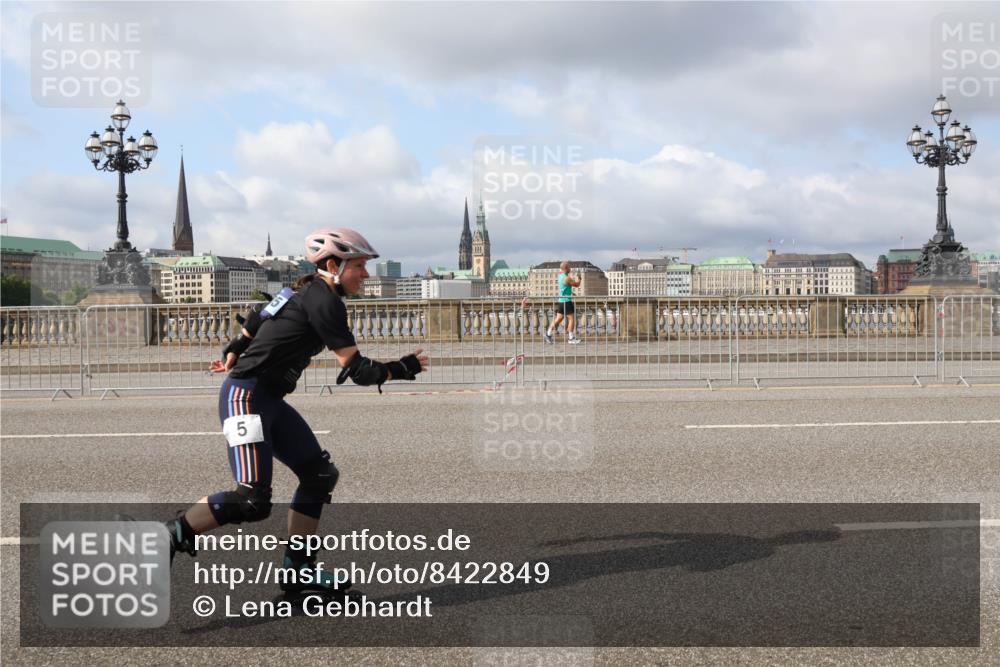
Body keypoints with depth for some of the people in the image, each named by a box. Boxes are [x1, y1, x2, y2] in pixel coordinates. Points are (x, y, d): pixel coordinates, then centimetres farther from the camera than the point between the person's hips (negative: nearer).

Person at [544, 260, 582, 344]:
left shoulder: (561, 275, 9)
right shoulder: (567, 278, -18)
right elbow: (577, 285, -9)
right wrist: (578, 279, 12)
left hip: (561, 300, 9)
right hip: (566, 301, -9)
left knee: (558, 319, 12)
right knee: (571, 319, -4)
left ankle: (548, 334, 11)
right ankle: (571, 338, -1)